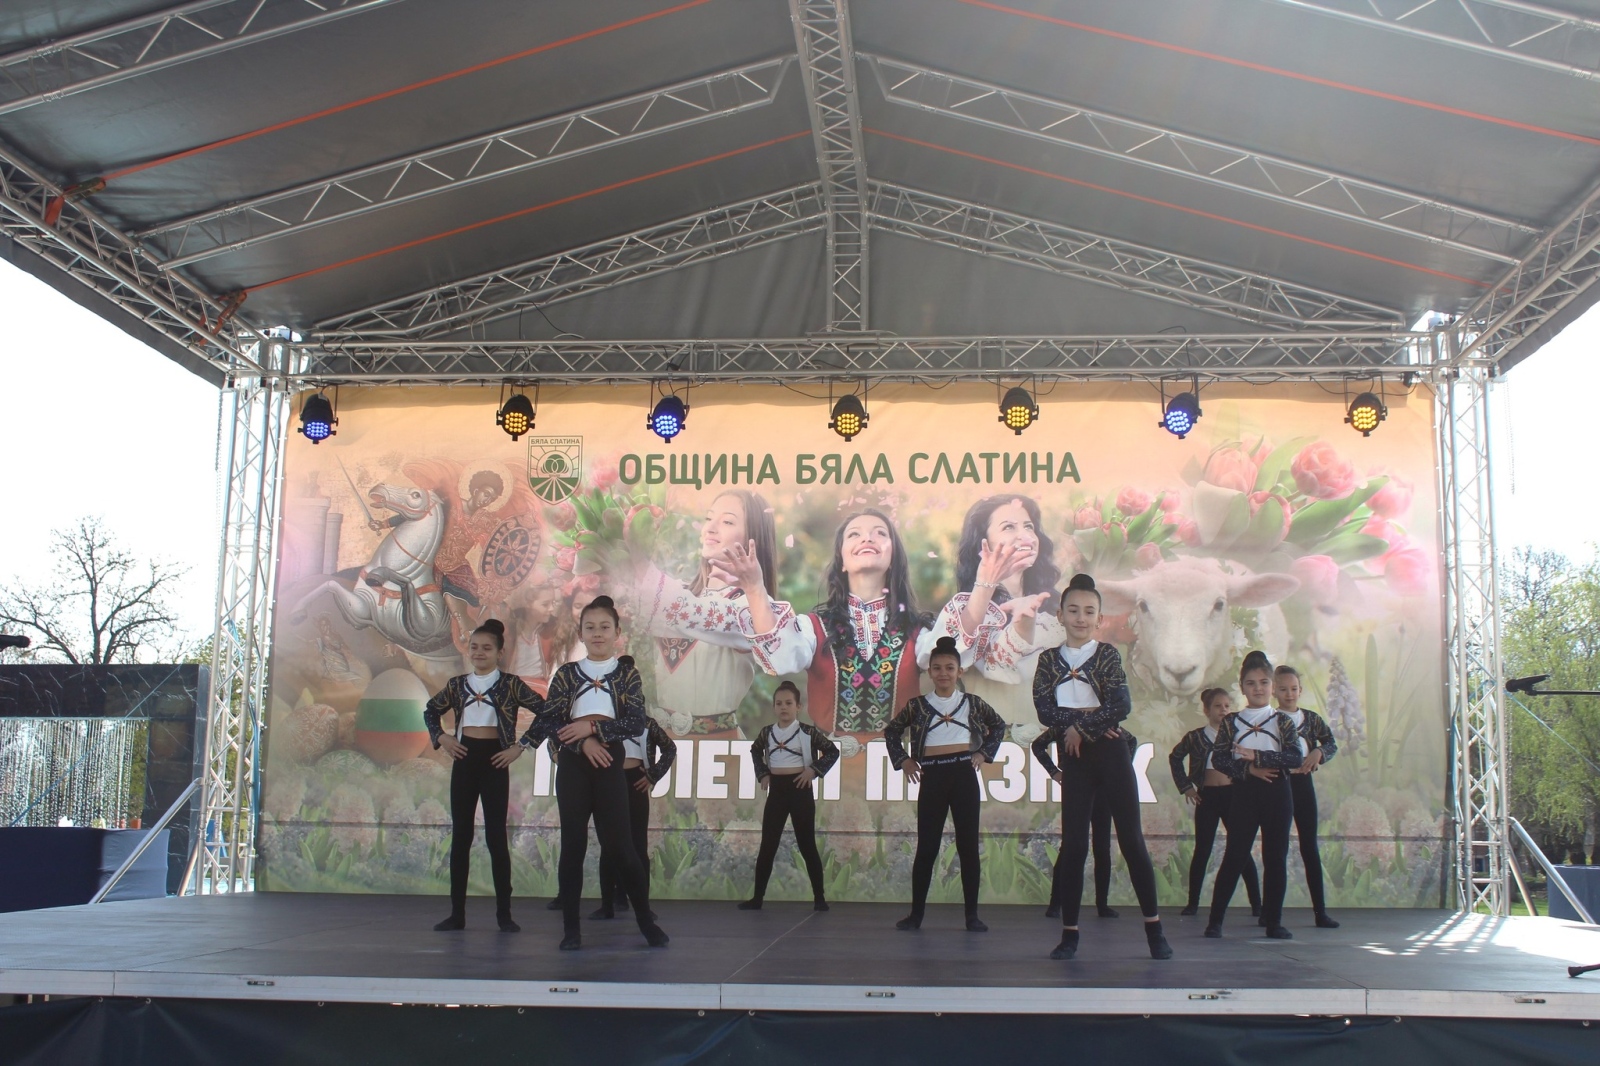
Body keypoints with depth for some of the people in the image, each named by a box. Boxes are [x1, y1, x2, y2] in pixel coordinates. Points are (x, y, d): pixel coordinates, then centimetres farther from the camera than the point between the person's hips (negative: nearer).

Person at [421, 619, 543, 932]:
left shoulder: (510, 684, -3)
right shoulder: (457, 684, 7)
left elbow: (545, 712, -7)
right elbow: (430, 711, 22)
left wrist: (520, 747, -11)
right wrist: (441, 737, 5)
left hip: (494, 760, -4)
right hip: (464, 760, 4)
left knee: (496, 836, -3)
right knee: (460, 836, 6)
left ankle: (504, 913, 3)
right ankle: (457, 913, 11)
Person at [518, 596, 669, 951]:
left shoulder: (627, 674, 6)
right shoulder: (566, 673, 9)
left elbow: (637, 723, -4)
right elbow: (550, 719, -1)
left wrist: (592, 727, -12)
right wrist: (582, 741, -15)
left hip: (610, 763, -1)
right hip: (572, 764, 1)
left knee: (619, 844, -3)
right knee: (573, 843, 2)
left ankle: (646, 921, 9)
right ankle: (571, 927, 7)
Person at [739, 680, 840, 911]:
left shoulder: (808, 732, -7)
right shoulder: (767, 733, 4)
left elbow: (833, 751, -2)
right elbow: (755, 751, 24)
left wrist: (814, 770, -11)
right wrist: (762, 773, 11)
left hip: (800, 789, -4)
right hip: (776, 790, 4)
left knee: (806, 845, 1)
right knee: (767, 846, 5)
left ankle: (819, 897, 9)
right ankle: (757, 897, 10)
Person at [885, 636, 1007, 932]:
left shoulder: (972, 703, 5)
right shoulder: (917, 705, 4)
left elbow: (999, 725, 20)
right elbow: (891, 732, 16)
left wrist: (985, 753, 9)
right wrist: (903, 760, 6)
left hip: (964, 775, 0)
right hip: (932, 777, 0)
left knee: (968, 845, 2)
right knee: (927, 847, 2)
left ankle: (972, 915, 7)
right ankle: (916, 913, 10)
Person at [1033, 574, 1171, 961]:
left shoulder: (1107, 655, 0)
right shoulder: (1049, 660, 6)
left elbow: (1121, 706, -11)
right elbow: (1044, 711, -7)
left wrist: (1081, 727, -10)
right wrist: (1091, 719, -16)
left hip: (1111, 753, -2)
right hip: (1073, 757, 2)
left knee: (1131, 839, 0)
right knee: (1073, 844, 2)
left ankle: (1154, 930, 5)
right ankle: (1069, 933, 6)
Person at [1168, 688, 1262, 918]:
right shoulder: (1195, 737, 2)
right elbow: (1174, 758, 16)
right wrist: (1185, 786, 9)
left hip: (1233, 795, 0)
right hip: (1207, 797, 0)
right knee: (1202, 851, 5)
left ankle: (1256, 903, 4)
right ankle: (1193, 903, 11)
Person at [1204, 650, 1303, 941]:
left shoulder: (1282, 721, 6)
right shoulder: (1231, 722, 6)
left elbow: (1295, 757, -7)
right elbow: (1218, 758, -3)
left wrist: (1256, 756, -15)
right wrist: (1247, 768, -17)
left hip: (1277, 793, 1)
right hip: (1244, 793, -1)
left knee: (1276, 857, 3)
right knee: (1235, 856, -2)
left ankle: (1273, 922, 11)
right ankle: (1215, 919, 2)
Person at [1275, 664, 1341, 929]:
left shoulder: (1311, 718, 7)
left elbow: (1332, 743, 0)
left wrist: (1318, 752, -19)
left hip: (1303, 782, 2)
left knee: (1310, 846, 2)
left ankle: (1320, 910, 3)